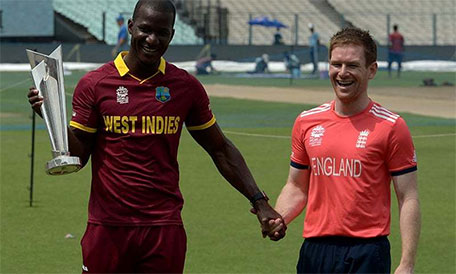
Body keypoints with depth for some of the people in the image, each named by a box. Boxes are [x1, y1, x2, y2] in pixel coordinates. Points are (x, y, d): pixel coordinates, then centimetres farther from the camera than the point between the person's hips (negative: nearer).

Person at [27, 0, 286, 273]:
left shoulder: (186, 86, 4)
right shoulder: (94, 84, -1)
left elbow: (220, 149, 12)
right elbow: (77, 157, 1)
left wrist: (260, 202, 6)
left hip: (165, 228, 1)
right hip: (107, 227, -1)